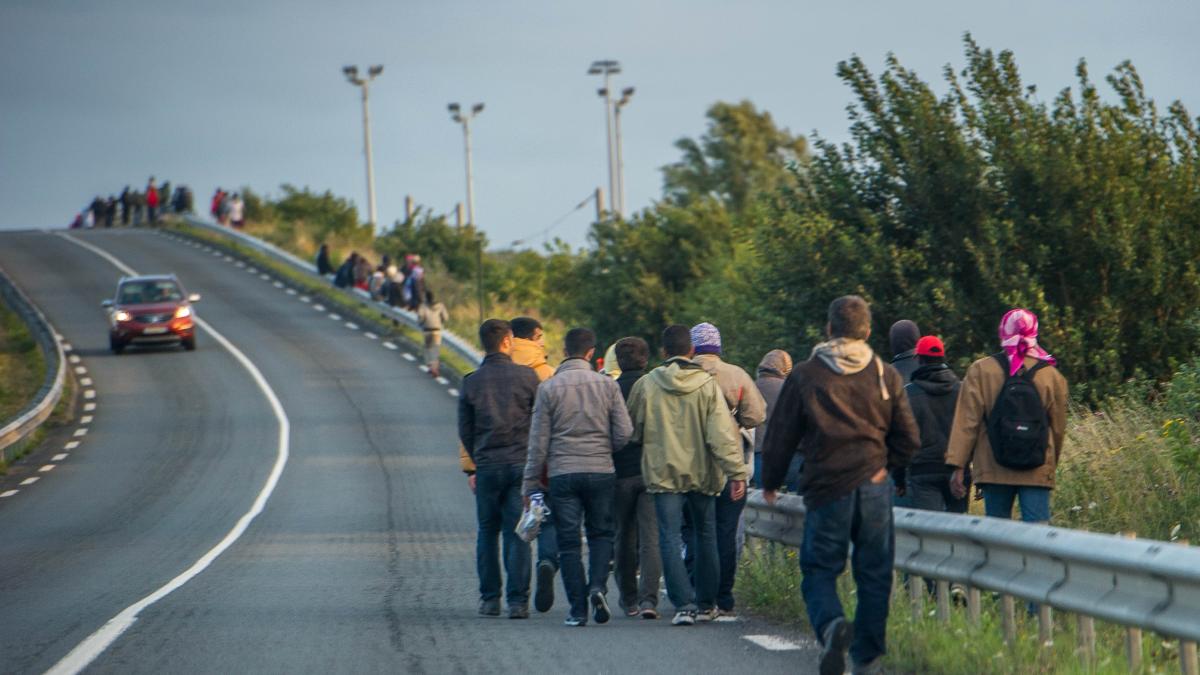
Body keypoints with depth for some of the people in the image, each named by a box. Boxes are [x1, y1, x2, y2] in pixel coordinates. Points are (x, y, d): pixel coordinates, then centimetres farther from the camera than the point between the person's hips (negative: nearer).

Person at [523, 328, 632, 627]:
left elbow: (538, 441, -1)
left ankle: (578, 608, 1)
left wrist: (531, 483, 5)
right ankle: (598, 585, -8)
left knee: (569, 542, 4)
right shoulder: (607, 385, 0)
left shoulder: (549, 388, -3)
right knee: (601, 533, 15)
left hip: (562, 473, -1)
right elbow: (624, 433, -1)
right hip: (601, 471, 1)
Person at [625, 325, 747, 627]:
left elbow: (632, 430, 10)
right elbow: (722, 432, -11)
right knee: (705, 535, 17)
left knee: (670, 538, -3)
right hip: (702, 473, 1)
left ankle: (684, 604, -16)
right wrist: (736, 472, -12)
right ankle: (707, 600, 24)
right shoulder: (707, 384, -5)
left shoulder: (646, 385, -1)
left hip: (663, 473, -1)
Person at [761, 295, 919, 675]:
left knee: (819, 569, 6)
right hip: (874, 487, 2)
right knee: (874, 573, 9)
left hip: (827, 487, -2)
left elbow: (781, 434, 3)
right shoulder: (885, 376, 4)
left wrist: (771, 483, 17)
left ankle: (830, 623, -23)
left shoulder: (805, 376, -2)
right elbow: (908, 439, 7)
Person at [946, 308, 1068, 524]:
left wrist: (958, 466, -1)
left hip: (993, 471, 0)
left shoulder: (980, 371, -1)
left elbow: (966, 422, -3)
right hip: (1037, 472, 0)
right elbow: (1058, 427, 10)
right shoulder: (1052, 376, 2)